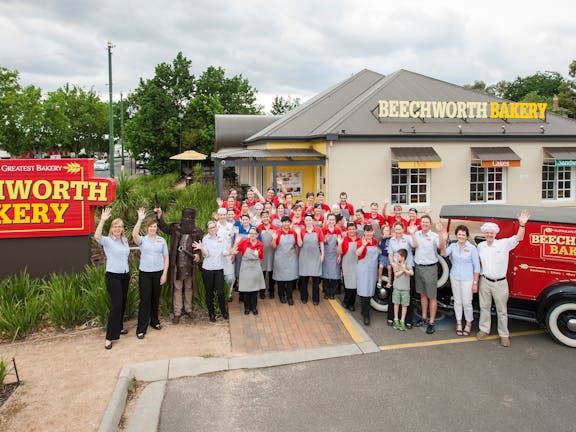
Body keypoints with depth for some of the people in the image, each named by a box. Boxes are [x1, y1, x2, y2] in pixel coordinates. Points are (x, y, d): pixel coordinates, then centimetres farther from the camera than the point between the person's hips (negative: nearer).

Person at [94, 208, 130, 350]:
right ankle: (109, 337, -4)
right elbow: (96, 236, -31)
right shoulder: (107, 241, -8)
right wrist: (103, 220, -37)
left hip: (125, 275, 6)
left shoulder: (125, 241, 10)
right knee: (116, 305, -11)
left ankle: (118, 327, 30)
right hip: (113, 276, -6)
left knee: (122, 304, 13)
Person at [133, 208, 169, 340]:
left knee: (155, 299, 13)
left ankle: (154, 321, 31)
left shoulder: (162, 241, 5)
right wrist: (140, 219, -28)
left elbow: (166, 258, 6)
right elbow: (134, 234, -23)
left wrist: (164, 274, -1)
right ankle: (141, 329, 4)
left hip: (158, 273, 2)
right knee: (145, 300, -3)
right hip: (145, 273, -2)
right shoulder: (142, 240, 0)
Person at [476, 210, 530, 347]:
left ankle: (504, 335, 20)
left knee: (501, 310, 8)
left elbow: (519, 238, -24)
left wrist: (522, 224, -41)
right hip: (485, 281, 3)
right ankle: (484, 330, 30)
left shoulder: (504, 244, -10)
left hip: (500, 283, -3)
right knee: (484, 307, 15)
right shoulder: (480, 246, 2)